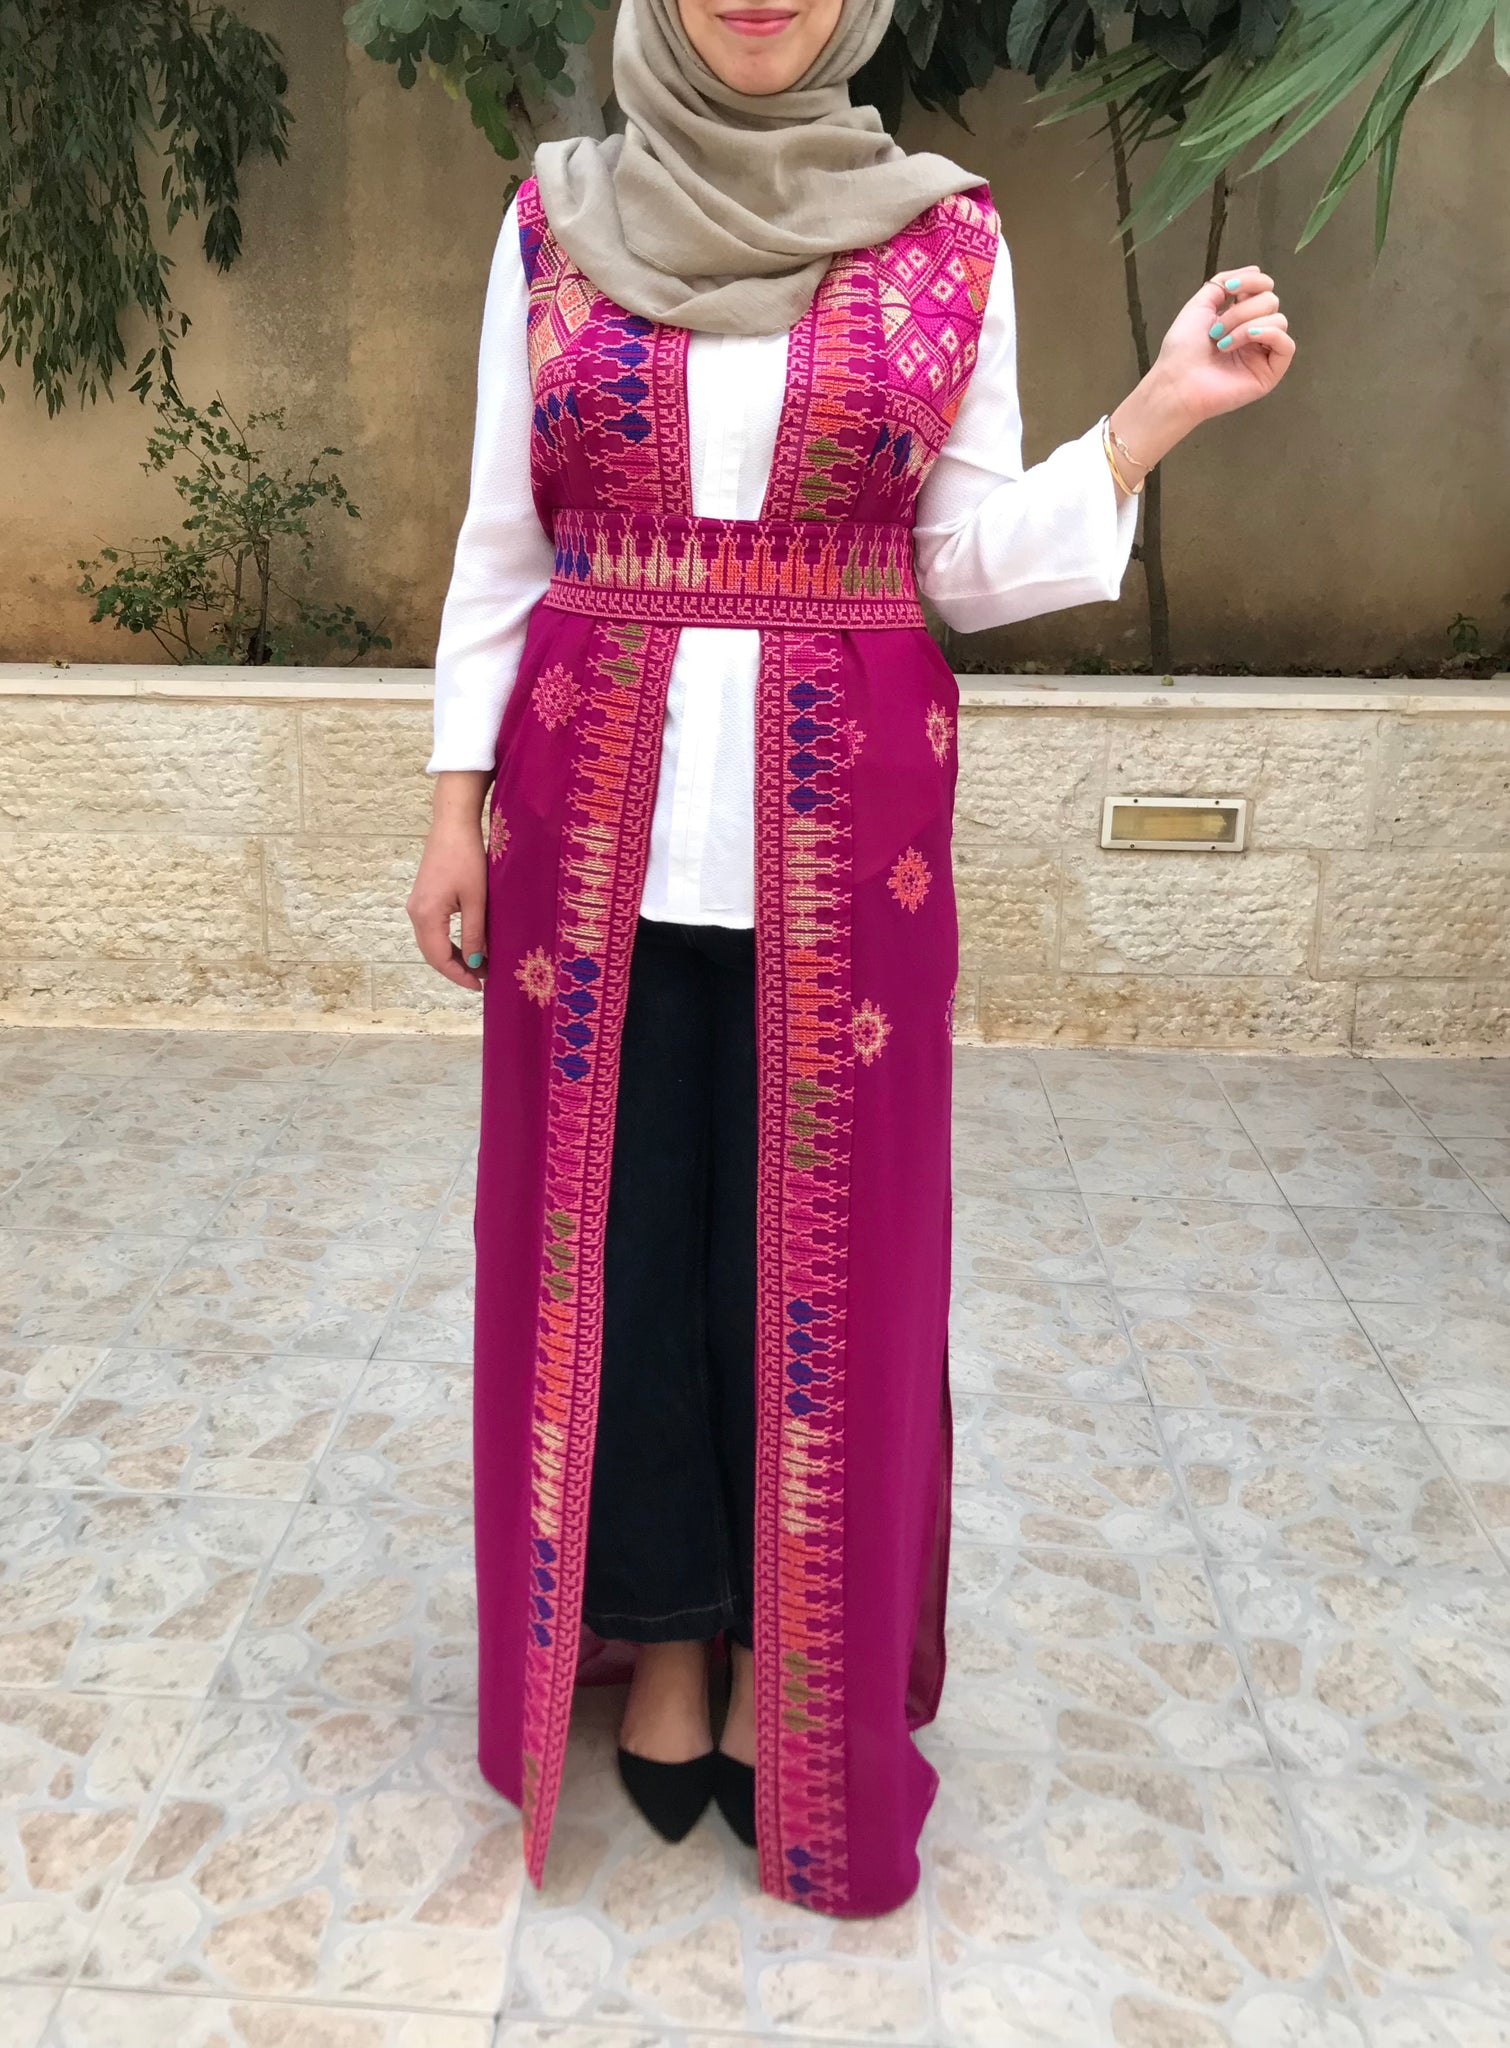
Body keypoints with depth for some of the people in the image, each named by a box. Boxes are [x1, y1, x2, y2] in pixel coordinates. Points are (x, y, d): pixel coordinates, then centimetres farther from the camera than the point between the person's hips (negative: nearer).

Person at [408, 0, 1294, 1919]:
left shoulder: (947, 237, 5)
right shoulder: (554, 221, 8)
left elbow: (975, 563, 4)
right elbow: (500, 543, 8)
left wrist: (1158, 412, -7)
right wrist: (457, 800, 5)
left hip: (839, 822, -1)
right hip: (596, 815, 1)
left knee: (819, 1244, 5)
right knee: (611, 1234, 6)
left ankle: (795, 1661, 26)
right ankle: (662, 1630, 28)